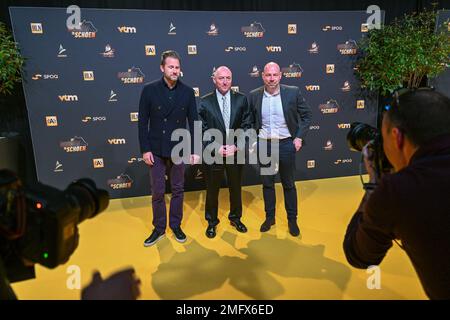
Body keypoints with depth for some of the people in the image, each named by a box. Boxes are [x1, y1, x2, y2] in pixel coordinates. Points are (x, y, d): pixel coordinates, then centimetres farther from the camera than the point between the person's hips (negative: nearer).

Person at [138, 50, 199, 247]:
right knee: (157, 192, 8)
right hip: (156, 150, -1)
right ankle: (159, 228, 26)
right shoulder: (149, 90, -4)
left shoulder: (187, 92, -1)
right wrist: (145, 149, -6)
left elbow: (194, 122, 1)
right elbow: (143, 122, -2)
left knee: (178, 190, 12)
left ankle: (176, 225, 30)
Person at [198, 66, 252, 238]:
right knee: (212, 190, 12)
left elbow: (246, 126, -2)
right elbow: (202, 130, -6)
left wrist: (236, 146, -12)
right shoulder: (205, 102, -5)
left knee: (235, 188, 17)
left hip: (236, 152, 2)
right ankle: (211, 221, 33)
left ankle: (235, 218, 40)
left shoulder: (241, 99, 0)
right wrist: (216, 148, -14)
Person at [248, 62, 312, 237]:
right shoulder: (254, 95, -2)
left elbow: (306, 115, 3)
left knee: (289, 184, 11)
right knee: (267, 183, 13)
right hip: (263, 145, 2)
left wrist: (299, 137, -5)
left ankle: (292, 219, 28)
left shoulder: (293, 92, -6)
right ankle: (269, 217, 31)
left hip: (286, 144, -1)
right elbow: (249, 121, 9)